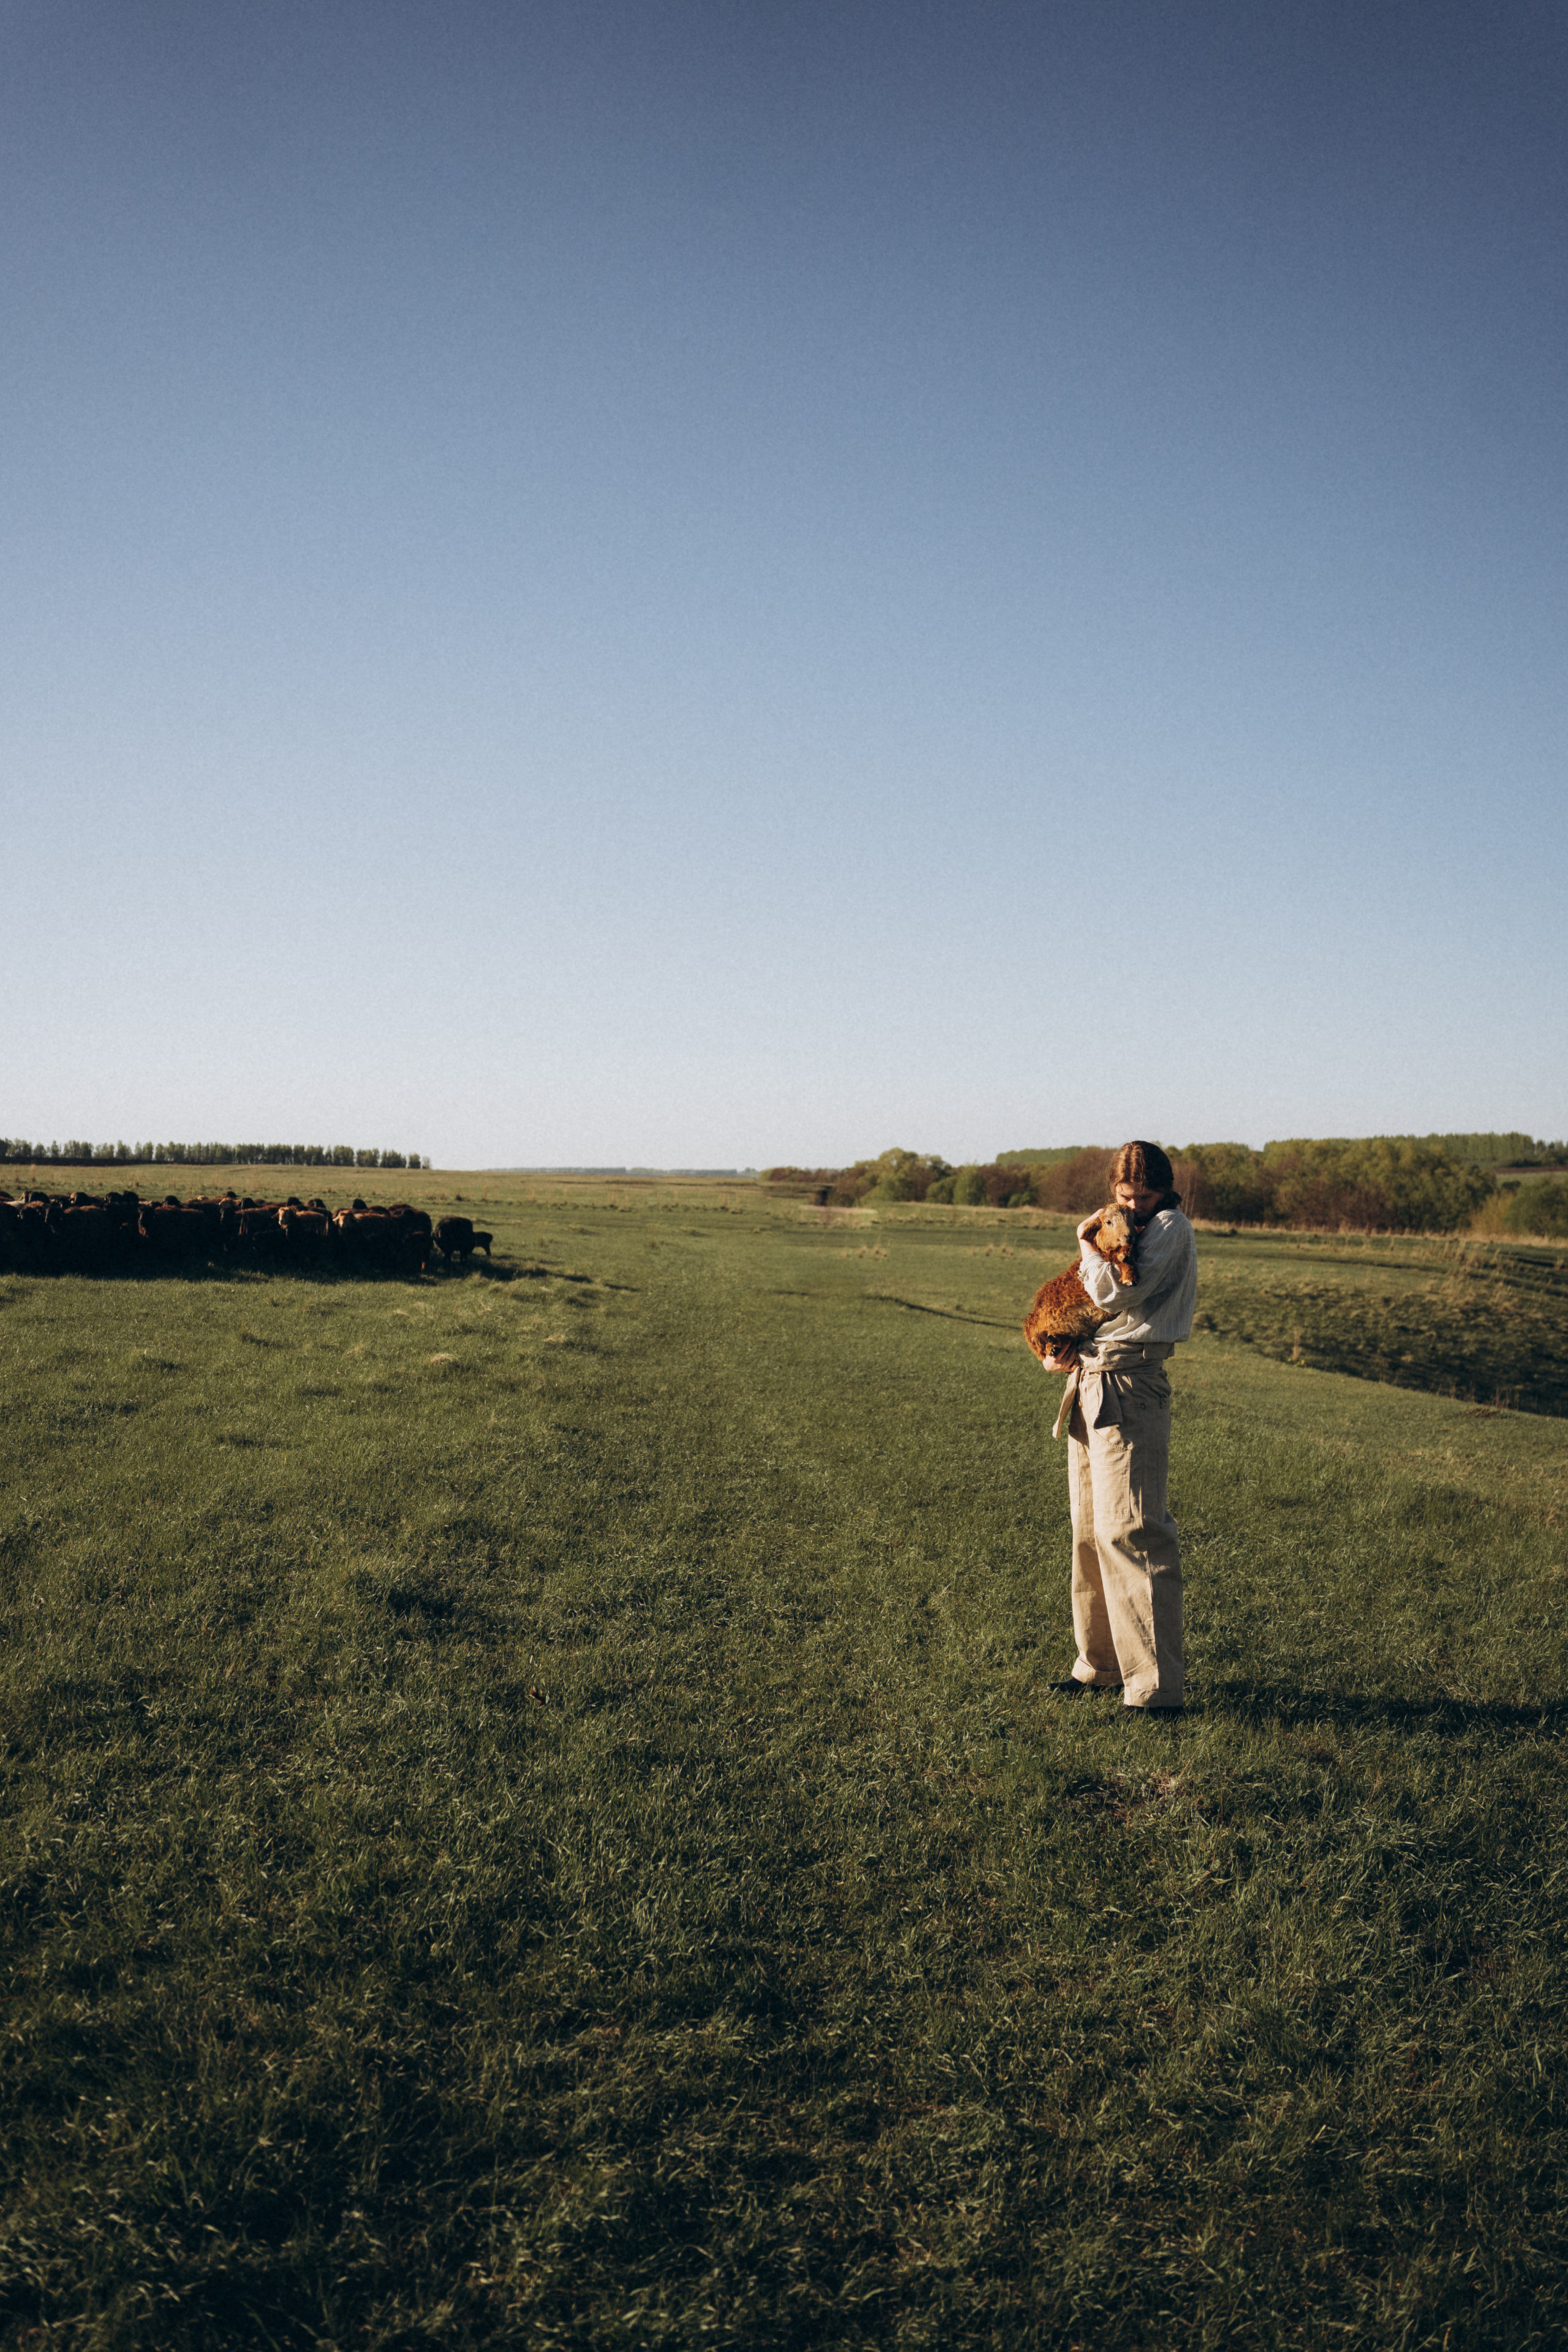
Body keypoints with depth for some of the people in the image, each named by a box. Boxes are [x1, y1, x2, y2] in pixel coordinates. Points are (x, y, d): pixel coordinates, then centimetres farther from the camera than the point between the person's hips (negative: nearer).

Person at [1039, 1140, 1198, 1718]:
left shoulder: (1171, 1228, -5)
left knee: (1128, 1529, -14)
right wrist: (1058, 1351, 4)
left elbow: (1117, 1292, -18)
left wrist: (1087, 1245, -1)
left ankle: (1155, 1687, -12)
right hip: (1090, 1382, 9)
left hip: (1130, 1387, -9)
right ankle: (1102, 1663, 22)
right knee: (1090, 1529, 12)